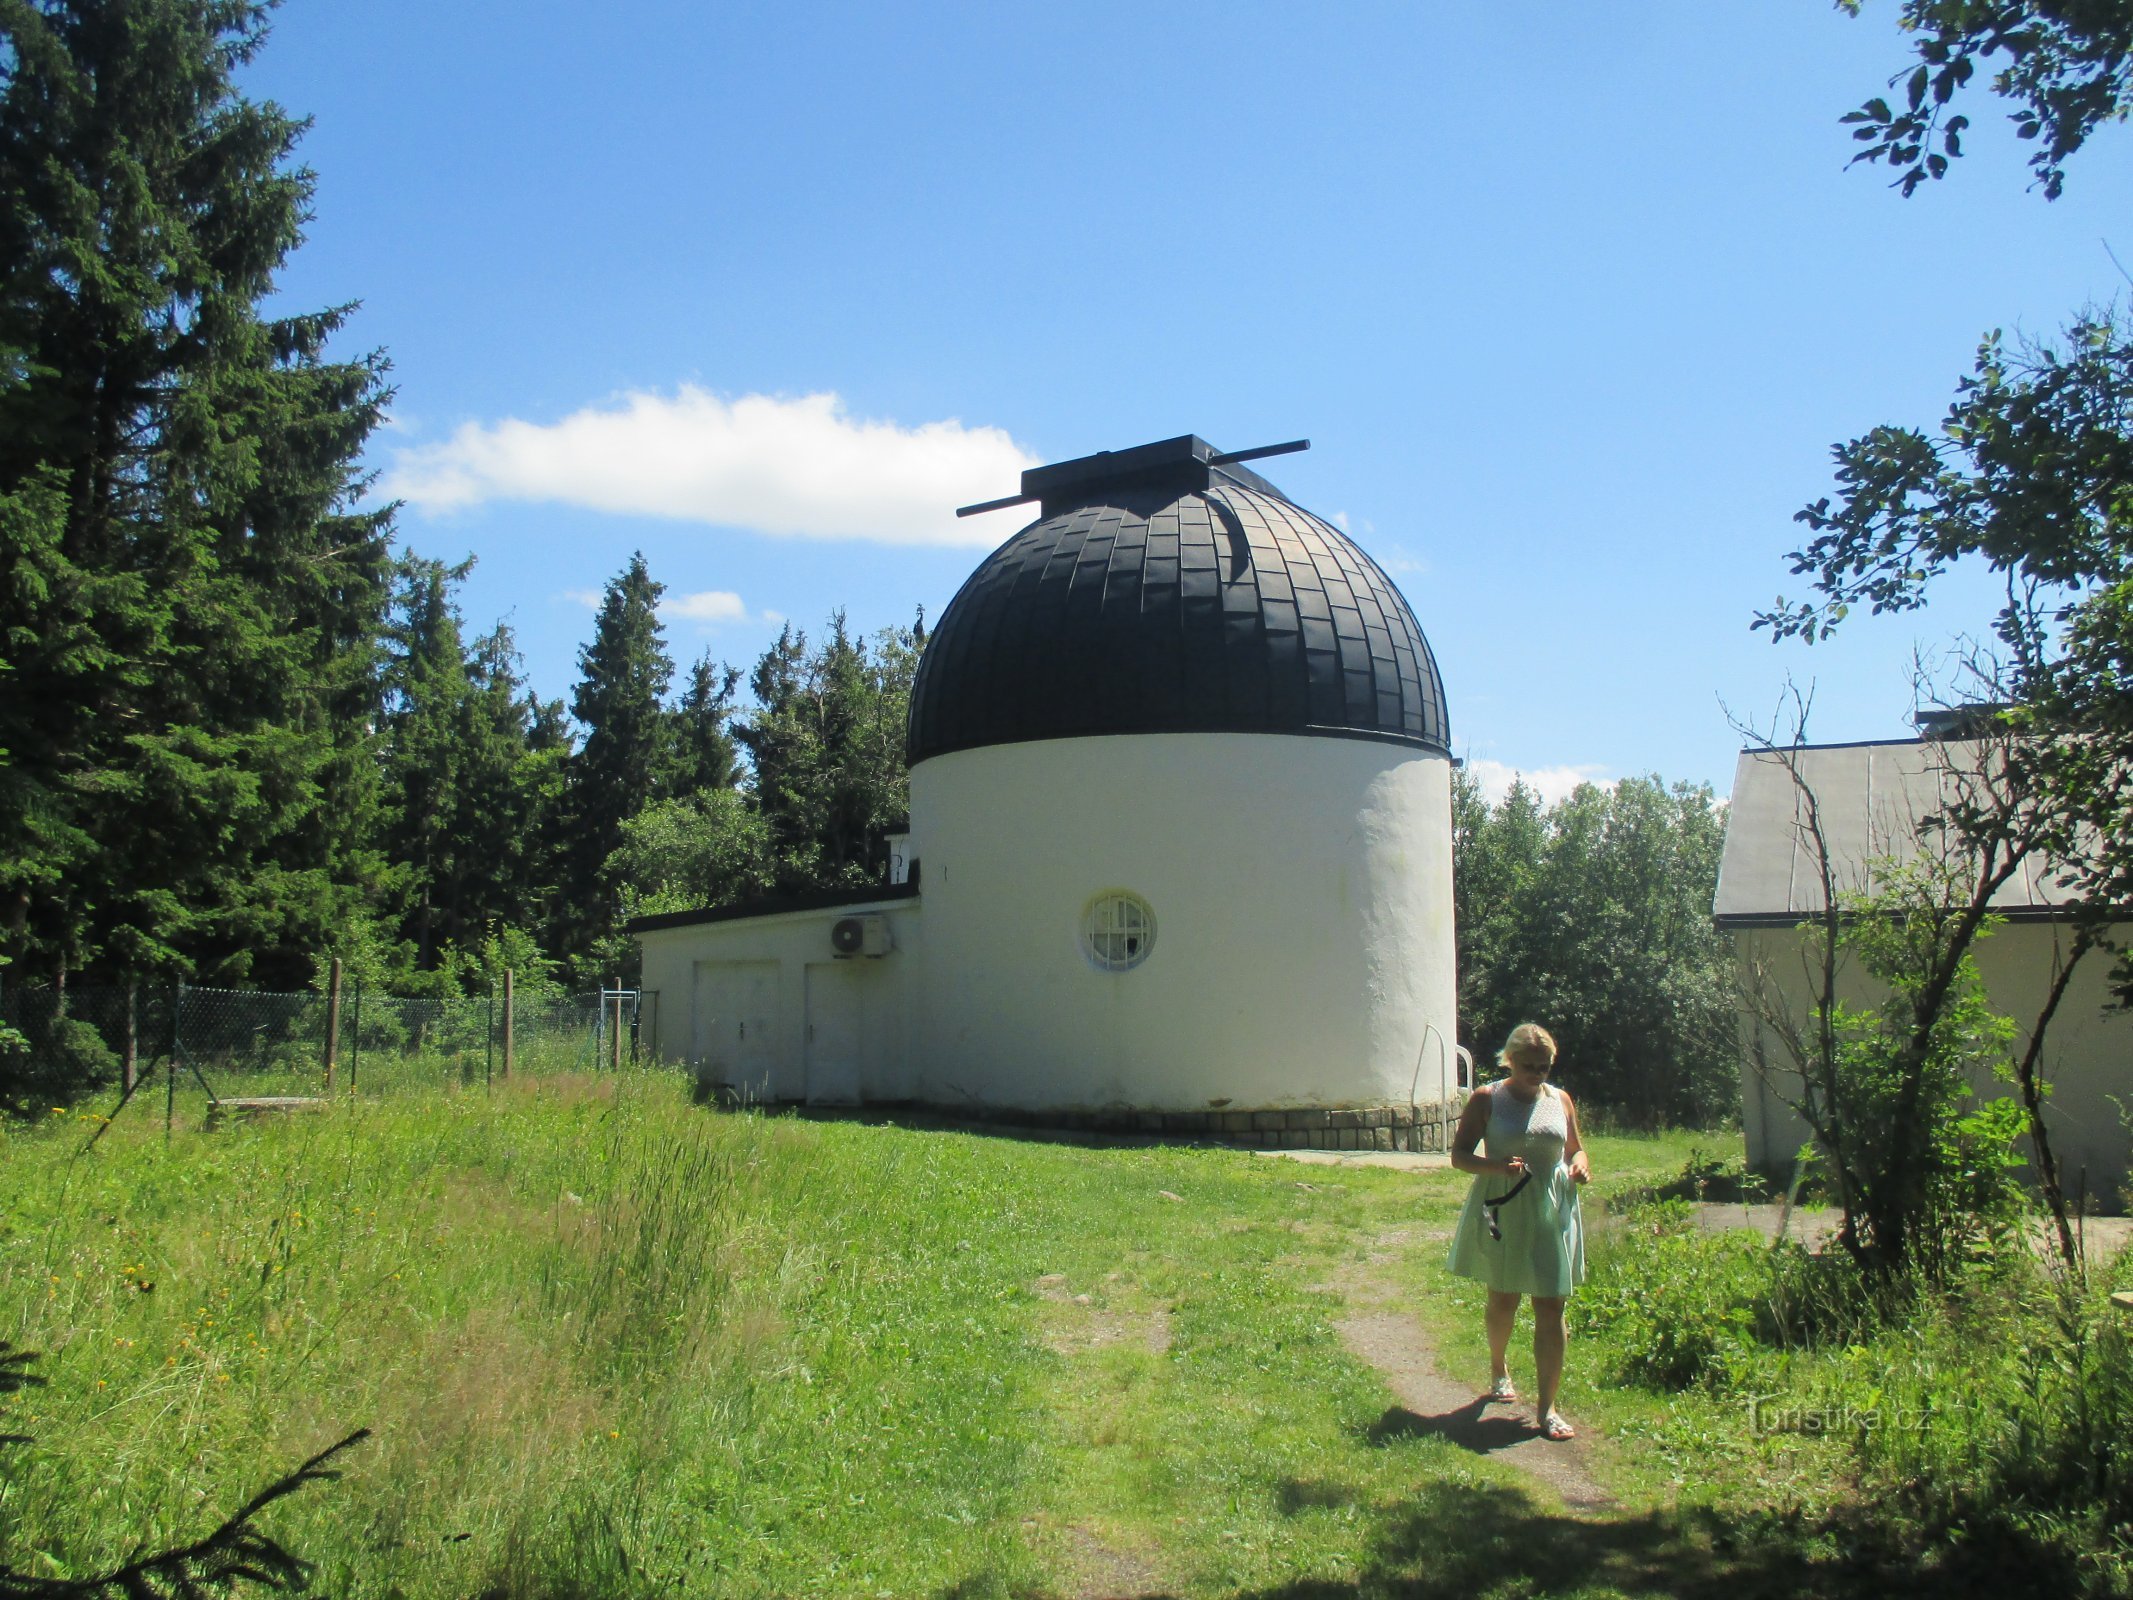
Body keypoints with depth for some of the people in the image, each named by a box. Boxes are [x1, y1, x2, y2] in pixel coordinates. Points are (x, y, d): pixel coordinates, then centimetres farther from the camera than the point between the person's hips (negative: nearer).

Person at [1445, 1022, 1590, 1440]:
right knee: (1502, 1301, 15)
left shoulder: (1560, 1100, 5)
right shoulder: (1487, 1099, -5)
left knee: (1551, 1309, -3)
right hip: (1502, 1212, -1)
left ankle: (1547, 1406, 4)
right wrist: (1496, 1165, -24)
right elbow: (1459, 1155, -5)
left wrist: (1580, 1165, -6)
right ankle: (1499, 1370, 44)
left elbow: (1576, 1149, 17)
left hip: (1551, 1214, 2)